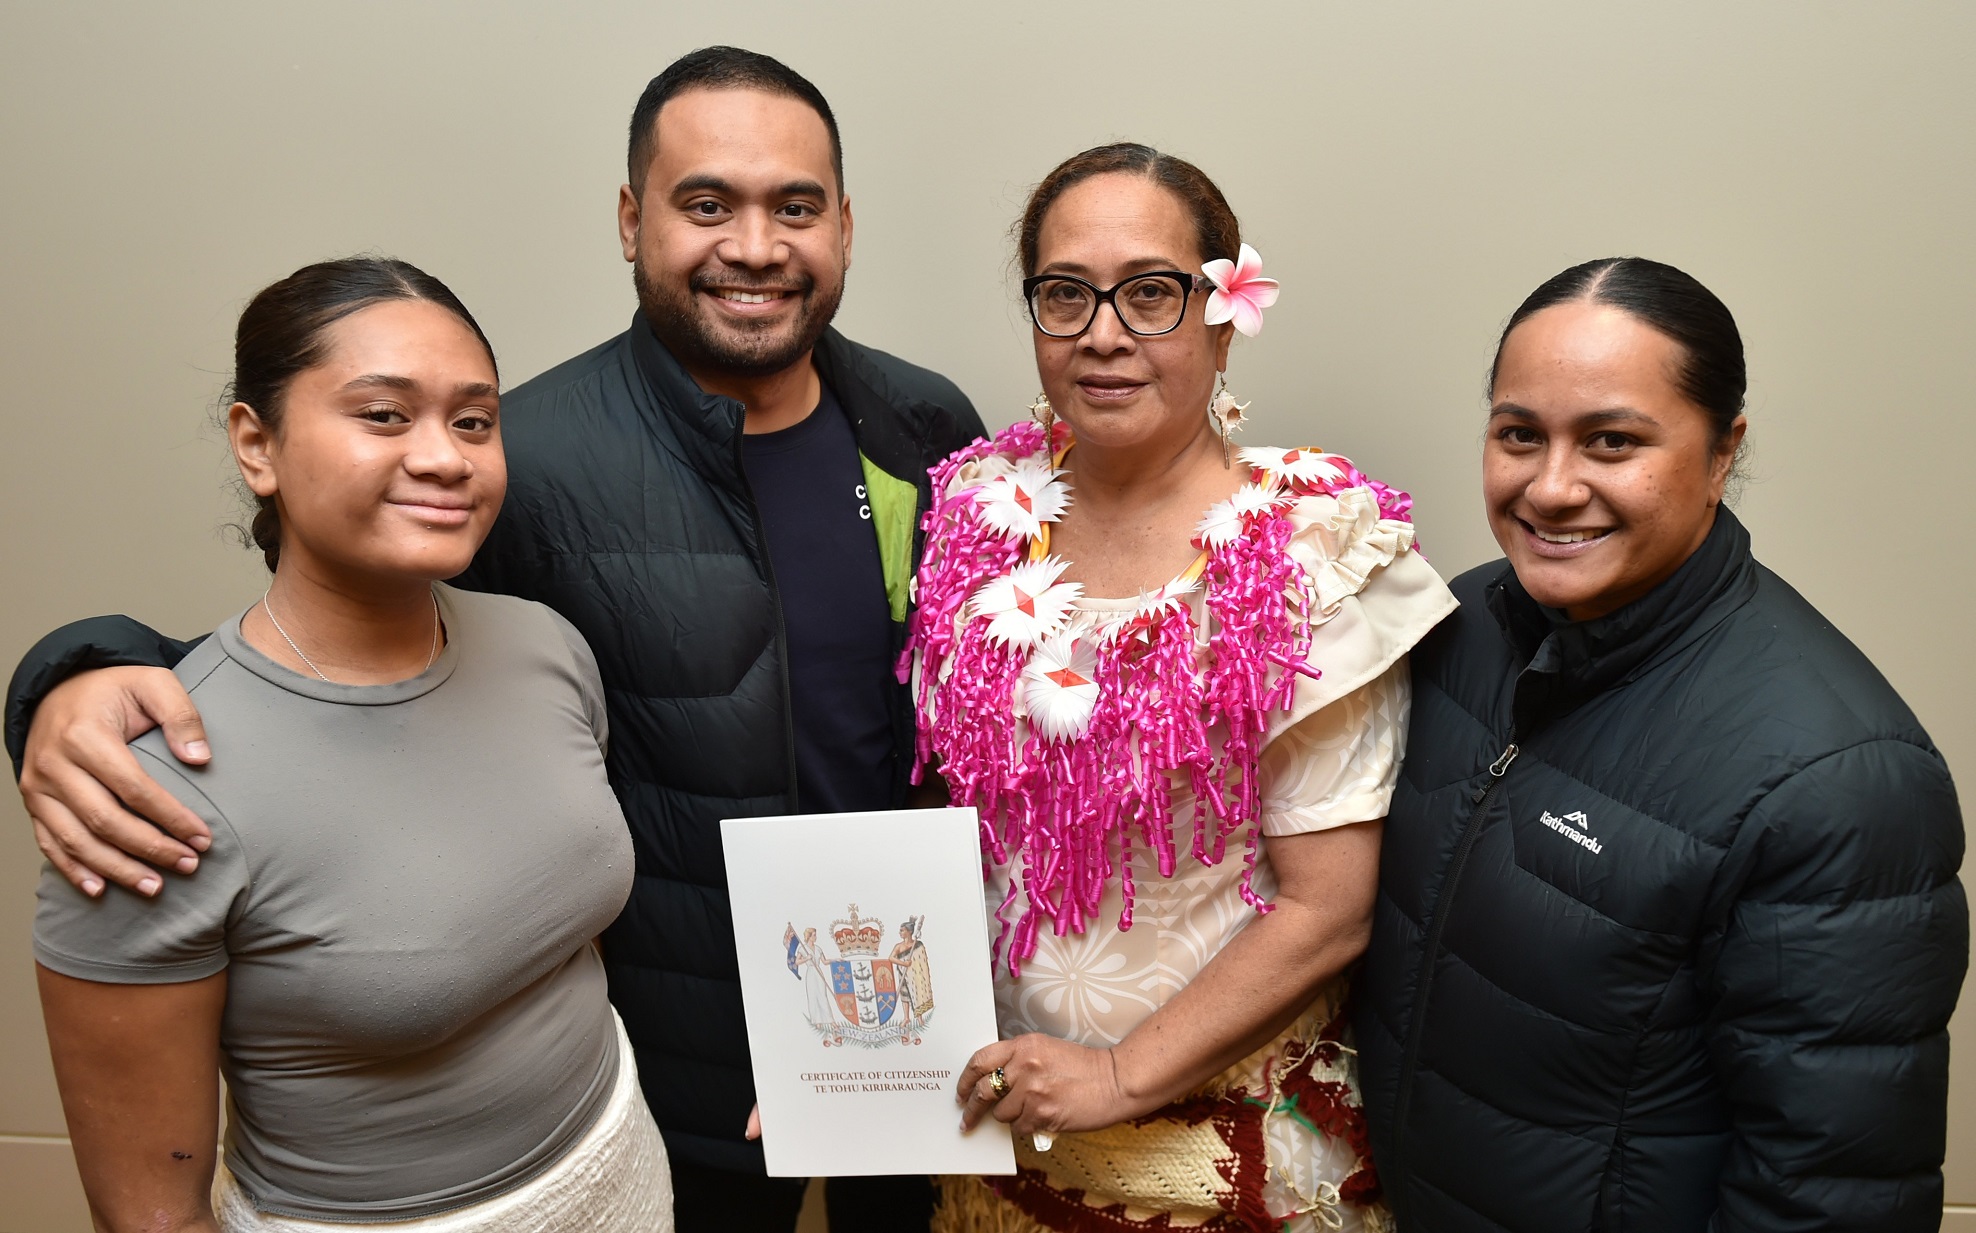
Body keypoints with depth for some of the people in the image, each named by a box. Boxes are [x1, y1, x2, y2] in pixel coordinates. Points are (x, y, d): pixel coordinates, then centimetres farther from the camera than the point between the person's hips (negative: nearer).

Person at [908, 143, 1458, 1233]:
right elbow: (943, 801, 4)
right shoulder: (979, 511, -6)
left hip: (1228, 1133, -3)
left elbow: (1328, 910, -16)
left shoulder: (1310, 553, -18)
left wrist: (1123, 1077, -16)